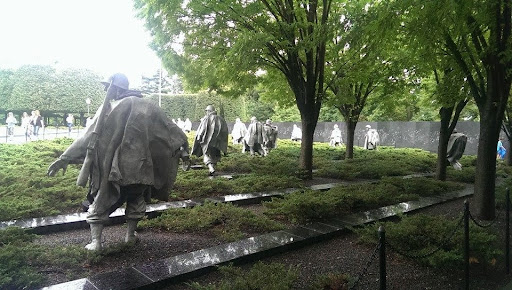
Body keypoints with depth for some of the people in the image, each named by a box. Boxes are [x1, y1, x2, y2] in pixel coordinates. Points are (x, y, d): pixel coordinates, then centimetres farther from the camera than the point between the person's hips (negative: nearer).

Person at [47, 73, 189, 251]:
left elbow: (89, 136, -8)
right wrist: (181, 148, 5)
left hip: (112, 166, -2)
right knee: (136, 199, 23)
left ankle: (95, 241, 8)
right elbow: (167, 128, 0)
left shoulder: (108, 108, -6)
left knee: (101, 202, 13)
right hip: (138, 164, 2)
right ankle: (130, 235, 27)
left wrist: (66, 158, -4)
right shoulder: (144, 106, 1)